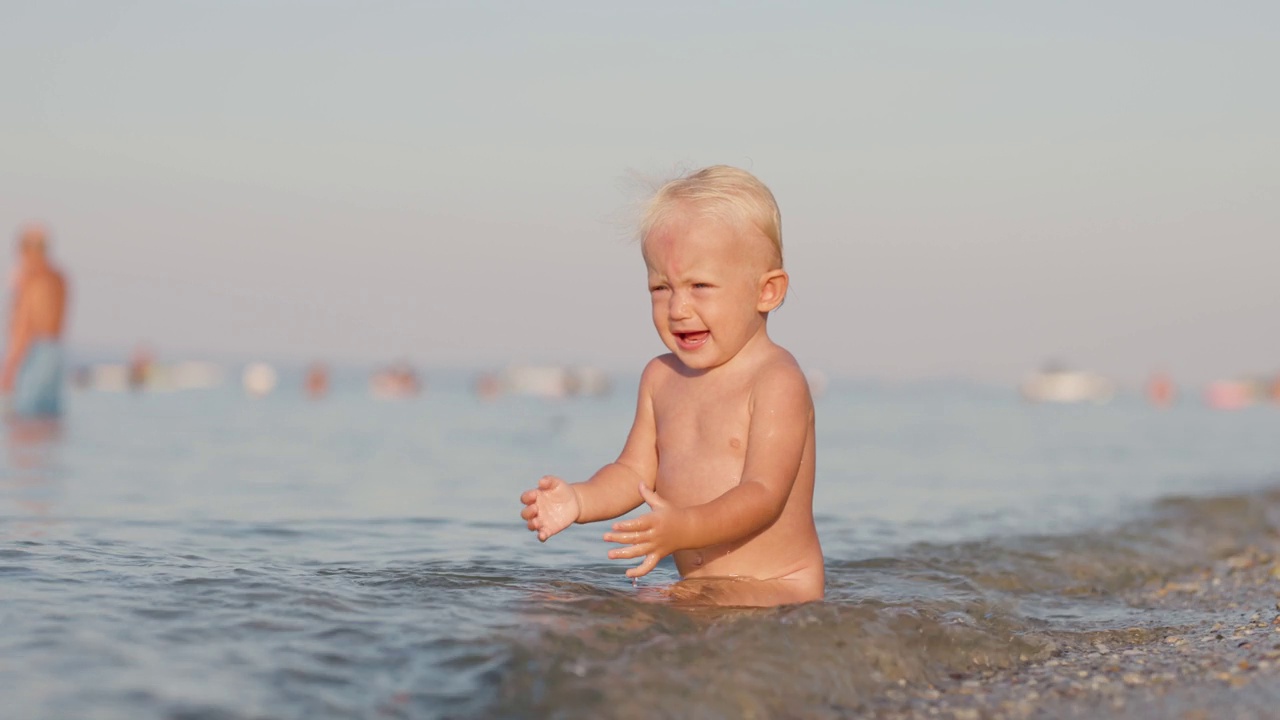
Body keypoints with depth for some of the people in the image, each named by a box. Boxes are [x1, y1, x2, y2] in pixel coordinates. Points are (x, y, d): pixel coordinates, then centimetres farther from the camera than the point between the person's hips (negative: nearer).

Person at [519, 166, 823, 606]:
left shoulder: (777, 382, -11)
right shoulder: (660, 378, 12)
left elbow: (764, 495, -20)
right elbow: (634, 472, 13)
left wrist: (685, 529, -37)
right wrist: (578, 500, -8)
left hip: (781, 589, -7)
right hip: (698, 591, 7)